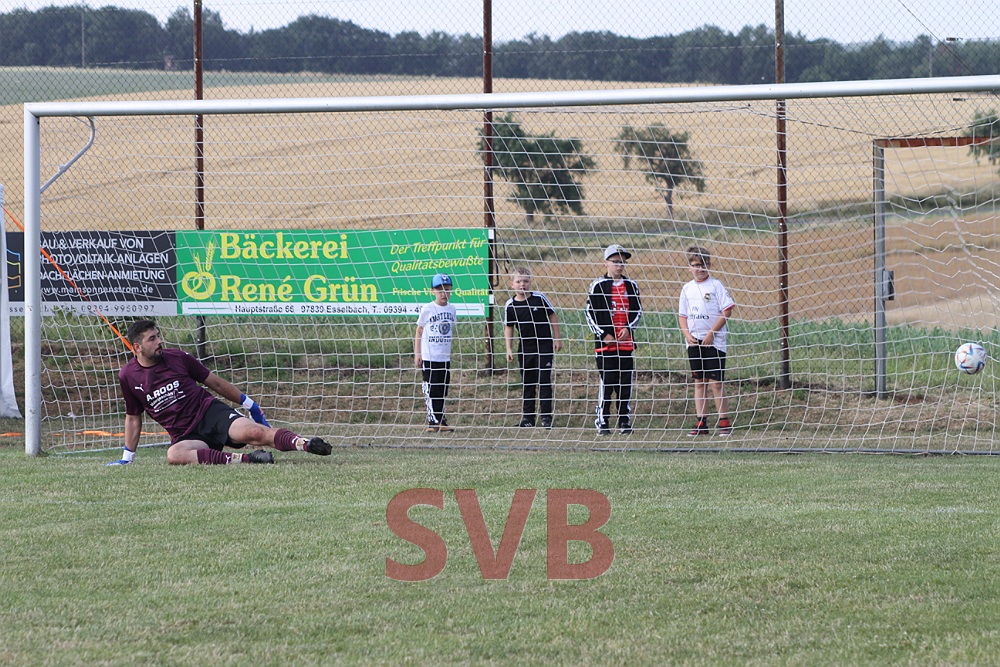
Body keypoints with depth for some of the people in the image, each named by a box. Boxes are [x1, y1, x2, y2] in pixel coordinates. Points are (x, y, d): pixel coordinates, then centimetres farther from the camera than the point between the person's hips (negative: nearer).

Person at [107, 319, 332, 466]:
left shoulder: (177, 358, 2)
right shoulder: (128, 376, 3)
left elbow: (215, 382, 12)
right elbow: (133, 417, 17)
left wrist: (248, 403, 14)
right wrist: (126, 457, 17)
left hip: (211, 412, 0)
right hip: (185, 435, 0)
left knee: (254, 432, -28)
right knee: (174, 455, -37)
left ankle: (306, 444, -38)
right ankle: (244, 459, -40)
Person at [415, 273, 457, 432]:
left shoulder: (451, 309, 6)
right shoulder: (427, 310, -6)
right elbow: (419, 331, -1)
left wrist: (452, 352, 14)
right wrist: (417, 354, -4)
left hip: (445, 357, 5)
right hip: (429, 357, -5)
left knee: (443, 390, 8)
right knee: (431, 390, -4)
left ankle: (441, 421, 14)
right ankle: (433, 421, -3)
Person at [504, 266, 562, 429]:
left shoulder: (539, 298, -7)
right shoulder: (510, 305, -1)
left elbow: (552, 316, 2)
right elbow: (508, 327, 8)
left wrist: (557, 339, 2)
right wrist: (509, 349, 2)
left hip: (544, 346, -3)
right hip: (525, 347, 3)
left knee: (544, 381, -3)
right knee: (527, 383, 8)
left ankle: (546, 416, 1)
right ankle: (527, 417, 15)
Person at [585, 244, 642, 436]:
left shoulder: (631, 286, 11)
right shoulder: (598, 285, 0)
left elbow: (638, 310, 15)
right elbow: (590, 313, -2)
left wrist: (628, 327, -3)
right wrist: (604, 334, -9)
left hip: (626, 342, 4)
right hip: (605, 343, -4)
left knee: (626, 382, 4)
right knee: (606, 381, -6)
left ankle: (625, 420, 11)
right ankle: (602, 421, -1)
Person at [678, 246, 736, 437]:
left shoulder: (716, 286, -5)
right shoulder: (687, 289, 10)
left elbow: (726, 311, -9)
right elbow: (682, 315, 15)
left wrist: (711, 333, -14)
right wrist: (687, 334, -2)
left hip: (714, 342, -5)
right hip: (694, 342, 5)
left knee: (715, 382, -7)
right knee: (699, 382, 7)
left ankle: (724, 422, -2)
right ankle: (701, 423, 10)